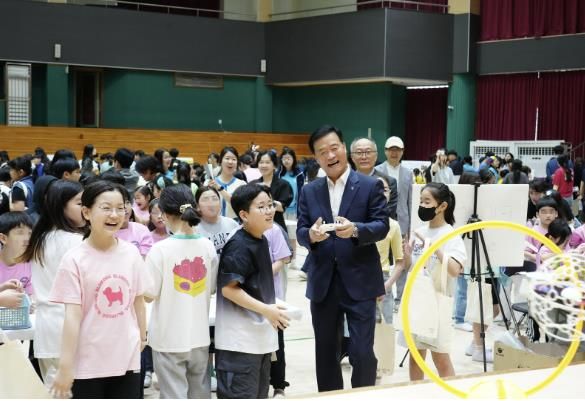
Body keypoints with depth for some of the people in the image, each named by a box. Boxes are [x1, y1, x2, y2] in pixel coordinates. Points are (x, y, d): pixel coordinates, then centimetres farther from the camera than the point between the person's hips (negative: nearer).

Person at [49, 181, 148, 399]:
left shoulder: (131, 253, 0)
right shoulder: (74, 259, -11)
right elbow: (73, 315, -14)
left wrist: (142, 337, 15)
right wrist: (65, 366, -15)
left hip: (127, 360, 3)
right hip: (88, 364, -3)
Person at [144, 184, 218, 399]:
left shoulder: (160, 249, -16)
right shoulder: (207, 245, -2)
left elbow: (150, 293, -11)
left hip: (169, 337, -4)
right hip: (200, 334, 4)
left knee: (174, 394, 4)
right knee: (200, 393, 17)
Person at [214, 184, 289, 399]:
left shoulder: (262, 240, 9)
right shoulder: (238, 246, -18)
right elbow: (228, 288, -22)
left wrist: (272, 306, 9)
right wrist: (266, 310, -21)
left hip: (260, 336, 9)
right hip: (239, 340, -9)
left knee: (259, 394, 17)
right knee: (241, 395, -5)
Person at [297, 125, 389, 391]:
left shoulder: (371, 186, -2)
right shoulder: (309, 191, 9)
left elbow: (382, 226, -8)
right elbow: (300, 232, 4)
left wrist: (356, 229, -27)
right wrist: (311, 234, -19)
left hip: (360, 282, -4)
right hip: (323, 283, 4)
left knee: (362, 353, -3)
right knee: (325, 352, 13)